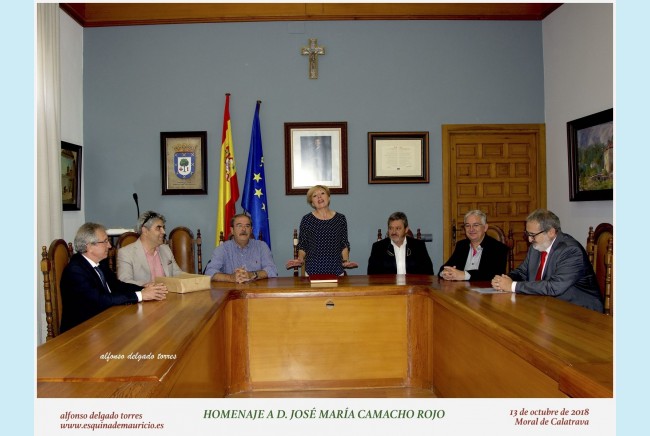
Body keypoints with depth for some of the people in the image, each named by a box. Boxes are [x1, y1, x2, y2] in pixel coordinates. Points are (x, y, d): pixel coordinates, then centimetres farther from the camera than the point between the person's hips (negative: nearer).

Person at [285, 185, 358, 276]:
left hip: (336, 270, 2)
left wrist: (345, 260, -4)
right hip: (313, 270, -1)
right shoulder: (307, 220, 0)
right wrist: (300, 259, -11)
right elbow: (302, 245, 5)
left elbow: (344, 245, 10)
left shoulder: (340, 219, 4)